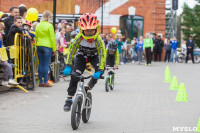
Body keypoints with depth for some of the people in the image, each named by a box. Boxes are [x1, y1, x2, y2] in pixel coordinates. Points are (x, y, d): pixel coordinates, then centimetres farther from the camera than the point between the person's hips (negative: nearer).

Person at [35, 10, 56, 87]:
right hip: (47, 46, -6)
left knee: (40, 64, 9)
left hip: (39, 46, 6)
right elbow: (52, 38, -9)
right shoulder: (49, 26, -9)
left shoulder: (38, 26, 8)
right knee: (46, 64, -4)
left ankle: (40, 82, 11)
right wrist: (54, 49, -3)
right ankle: (45, 82, -4)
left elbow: (36, 37, 13)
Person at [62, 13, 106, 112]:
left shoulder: (98, 39, -33)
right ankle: (69, 99, -5)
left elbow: (102, 55, -35)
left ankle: (90, 85, -3)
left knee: (100, 68, -30)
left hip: (94, 56, -1)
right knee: (74, 76, -15)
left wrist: (99, 71, -45)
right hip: (81, 56, 1)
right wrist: (68, 66, -32)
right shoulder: (79, 37, -29)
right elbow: (71, 50, -24)